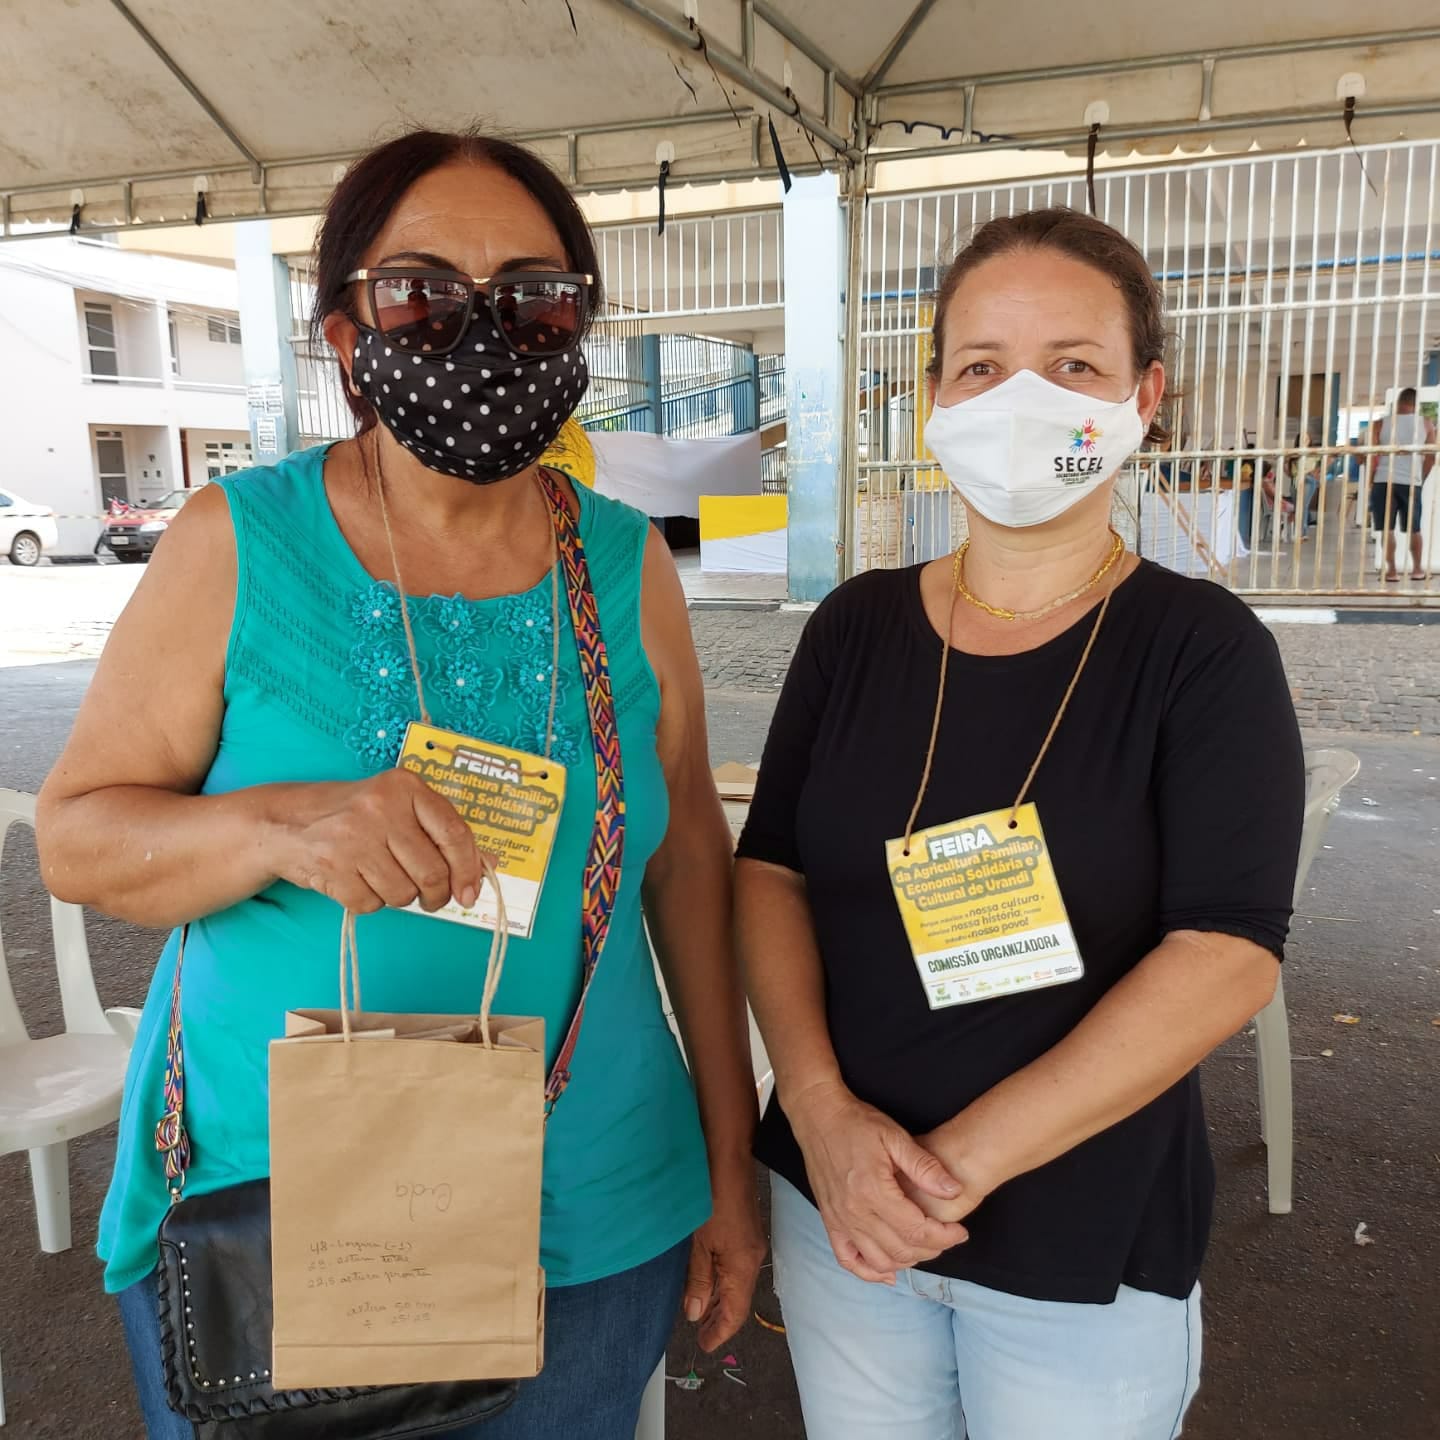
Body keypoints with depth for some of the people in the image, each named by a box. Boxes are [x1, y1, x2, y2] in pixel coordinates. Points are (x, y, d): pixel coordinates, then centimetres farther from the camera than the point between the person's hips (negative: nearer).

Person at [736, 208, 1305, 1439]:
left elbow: (1227, 958, -17)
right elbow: (771, 871, 0)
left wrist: (963, 1159, -19)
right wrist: (821, 1110, -14)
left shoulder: (1203, 648, -10)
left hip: (1086, 1252, -2)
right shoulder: (856, 626, -1)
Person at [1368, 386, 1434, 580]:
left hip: (1384, 482, -1)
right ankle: (1417, 569, 22)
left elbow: (1373, 457, -3)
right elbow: (1431, 455, 5)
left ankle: (1391, 570, 2)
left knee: (1387, 529, 4)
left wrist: (1370, 482, 6)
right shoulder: (1426, 423, 5)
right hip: (1411, 483, 1)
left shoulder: (1381, 424, 1)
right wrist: (1421, 478, 19)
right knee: (1415, 529, 14)